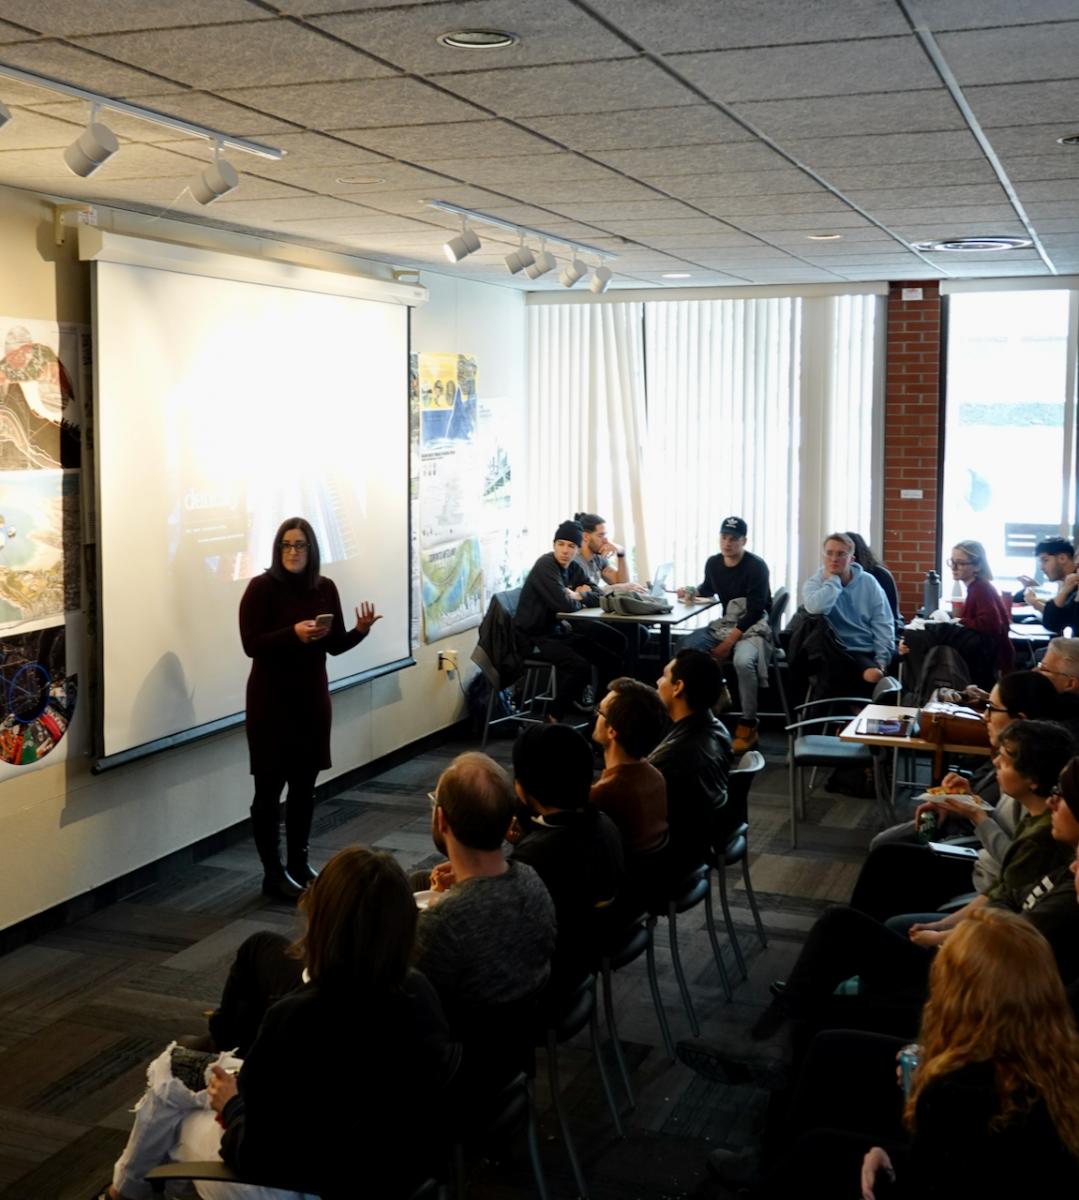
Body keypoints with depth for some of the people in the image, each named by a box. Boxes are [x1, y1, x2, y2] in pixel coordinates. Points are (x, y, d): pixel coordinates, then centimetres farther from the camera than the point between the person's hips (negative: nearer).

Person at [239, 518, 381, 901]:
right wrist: (294, 633, -28)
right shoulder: (262, 587, -10)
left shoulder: (325, 588, 4)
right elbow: (251, 644, -16)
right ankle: (273, 873, 11)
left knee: (305, 785, 12)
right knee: (270, 787, 1)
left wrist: (360, 630, -11)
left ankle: (299, 864, 24)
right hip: (271, 700, -5)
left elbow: (335, 645, 8)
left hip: (312, 698, 5)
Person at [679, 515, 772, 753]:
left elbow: (755, 611, -19)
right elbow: (707, 590, 29)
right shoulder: (713, 563, 6)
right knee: (688, 647, -19)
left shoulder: (756, 566, -14)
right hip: (725, 624, 6)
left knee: (742, 661, -36)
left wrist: (728, 642, -23)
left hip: (754, 627, -6)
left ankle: (748, 726, -22)